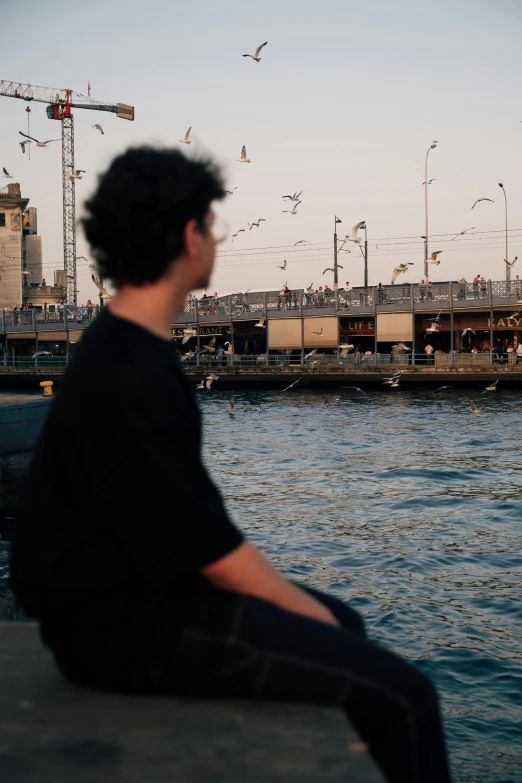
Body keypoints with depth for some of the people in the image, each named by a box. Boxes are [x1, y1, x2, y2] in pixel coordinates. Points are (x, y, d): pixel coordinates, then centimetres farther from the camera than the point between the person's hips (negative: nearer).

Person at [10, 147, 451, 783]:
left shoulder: (121, 349, 10)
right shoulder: (126, 381, -24)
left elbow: (190, 518, 14)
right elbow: (210, 547, -21)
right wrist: (311, 614, -7)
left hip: (142, 583, 11)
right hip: (125, 628, -11)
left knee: (345, 624, 23)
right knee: (401, 694, -15)